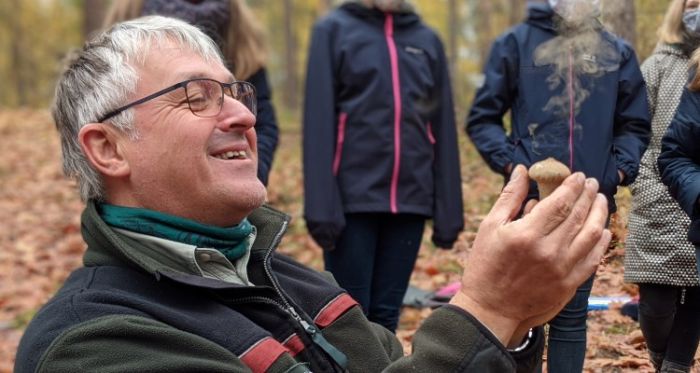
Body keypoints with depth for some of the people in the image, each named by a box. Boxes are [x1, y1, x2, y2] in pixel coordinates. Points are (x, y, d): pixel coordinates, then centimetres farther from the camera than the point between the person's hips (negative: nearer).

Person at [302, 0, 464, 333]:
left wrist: (448, 212, 7)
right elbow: (319, 123, -5)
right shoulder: (334, 30, 2)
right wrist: (322, 206, -13)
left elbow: (442, 131, 11)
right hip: (353, 198, -3)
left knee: (385, 315, 8)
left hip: (410, 200, 3)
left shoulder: (427, 40, 12)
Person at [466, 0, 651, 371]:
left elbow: (635, 126, 16)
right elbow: (482, 118, 5)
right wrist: (509, 161, -10)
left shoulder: (618, 52, 10)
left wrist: (621, 168, -1)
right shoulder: (516, 43, 3)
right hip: (531, 199, -2)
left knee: (572, 314, 9)